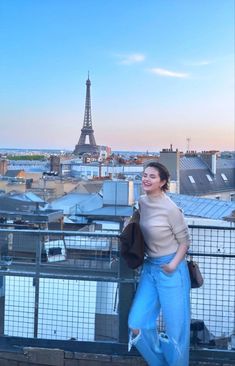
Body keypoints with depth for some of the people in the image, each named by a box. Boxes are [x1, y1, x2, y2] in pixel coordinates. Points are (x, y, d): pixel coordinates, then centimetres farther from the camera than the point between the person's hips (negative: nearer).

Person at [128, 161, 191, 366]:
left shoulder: (170, 209, -18)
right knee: (137, 326, 7)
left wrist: (173, 264, -18)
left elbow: (185, 241, -7)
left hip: (171, 270, -7)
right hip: (150, 267, 7)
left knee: (176, 329, 4)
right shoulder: (142, 202, 2)